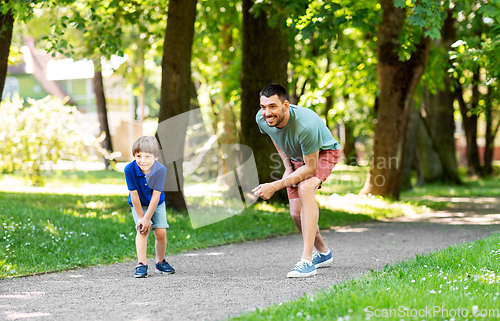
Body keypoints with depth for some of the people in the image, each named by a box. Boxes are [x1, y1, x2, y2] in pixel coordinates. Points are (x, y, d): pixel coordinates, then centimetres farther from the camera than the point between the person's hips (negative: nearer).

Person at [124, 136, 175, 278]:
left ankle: (160, 263, 17)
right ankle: (141, 264, -18)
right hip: (139, 204, -1)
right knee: (142, 230, -19)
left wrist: (147, 218, -25)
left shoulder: (160, 170, -29)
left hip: (157, 204, 1)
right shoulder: (130, 169, -29)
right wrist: (140, 217, -18)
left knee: (161, 232, -4)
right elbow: (134, 194, -22)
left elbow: (156, 196, -25)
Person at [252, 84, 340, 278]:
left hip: (323, 153, -6)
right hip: (297, 157, 6)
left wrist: (275, 186, -37)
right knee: (296, 213, 1)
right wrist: (288, 167, -5)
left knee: (305, 188, -34)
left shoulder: (305, 125, -41)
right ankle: (323, 253, 31)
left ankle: (307, 260, -37)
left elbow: (311, 168, -33)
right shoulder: (262, 119, -22)